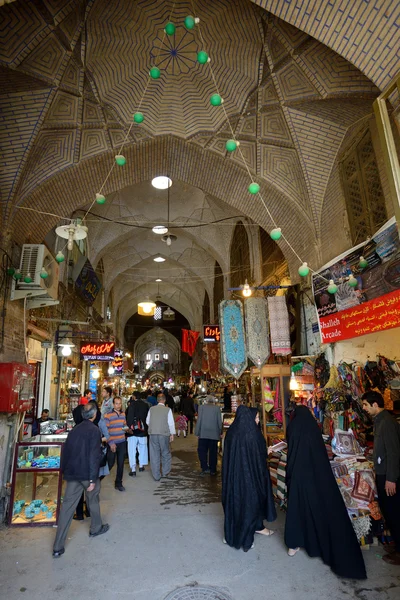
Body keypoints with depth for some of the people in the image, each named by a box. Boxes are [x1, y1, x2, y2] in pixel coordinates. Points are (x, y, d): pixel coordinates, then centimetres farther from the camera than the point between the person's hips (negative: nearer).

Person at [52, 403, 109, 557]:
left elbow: (65, 451, 11)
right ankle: (96, 528, 37)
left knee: (67, 506, 8)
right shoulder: (94, 430, -14)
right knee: (93, 499, 18)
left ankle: (58, 547, 9)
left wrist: (64, 471, 20)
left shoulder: (74, 430, 7)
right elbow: (94, 455, -18)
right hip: (87, 473, -5)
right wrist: (93, 479, -15)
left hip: (72, 473, 5)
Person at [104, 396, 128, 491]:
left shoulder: (123, 414, 6)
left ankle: (118, 483, 22)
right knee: (110, 464, 5)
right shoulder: (108, 415, -12)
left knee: (121, 464, 8)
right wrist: (111, 443, -16)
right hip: (112, 443, -4)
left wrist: (126, 428, 2)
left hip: (122, 443, 5)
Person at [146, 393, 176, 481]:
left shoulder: (151, 409, 0)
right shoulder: (168, 410, -8)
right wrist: (172, 434, 6)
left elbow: (147, 421, 9)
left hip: (153, 434, 2)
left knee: (154, 455, 10)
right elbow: (171, 423, -6)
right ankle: (165, 472, 26)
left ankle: (156, 476, 16)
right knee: (166, 454, 18)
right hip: (164, 434, -2)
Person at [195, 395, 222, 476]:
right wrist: (220, 433, 14)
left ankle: (205, 468, -8)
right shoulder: (217, 408, 1)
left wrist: (197, 433, 5)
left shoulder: (202, 407, -1)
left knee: (202, 451, 4)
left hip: (203, 434, -1)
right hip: (214, 434, 1)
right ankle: (212, 470, 15)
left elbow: (199, 420, -2)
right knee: (213, 452, 10)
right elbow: (219, 422, 3)